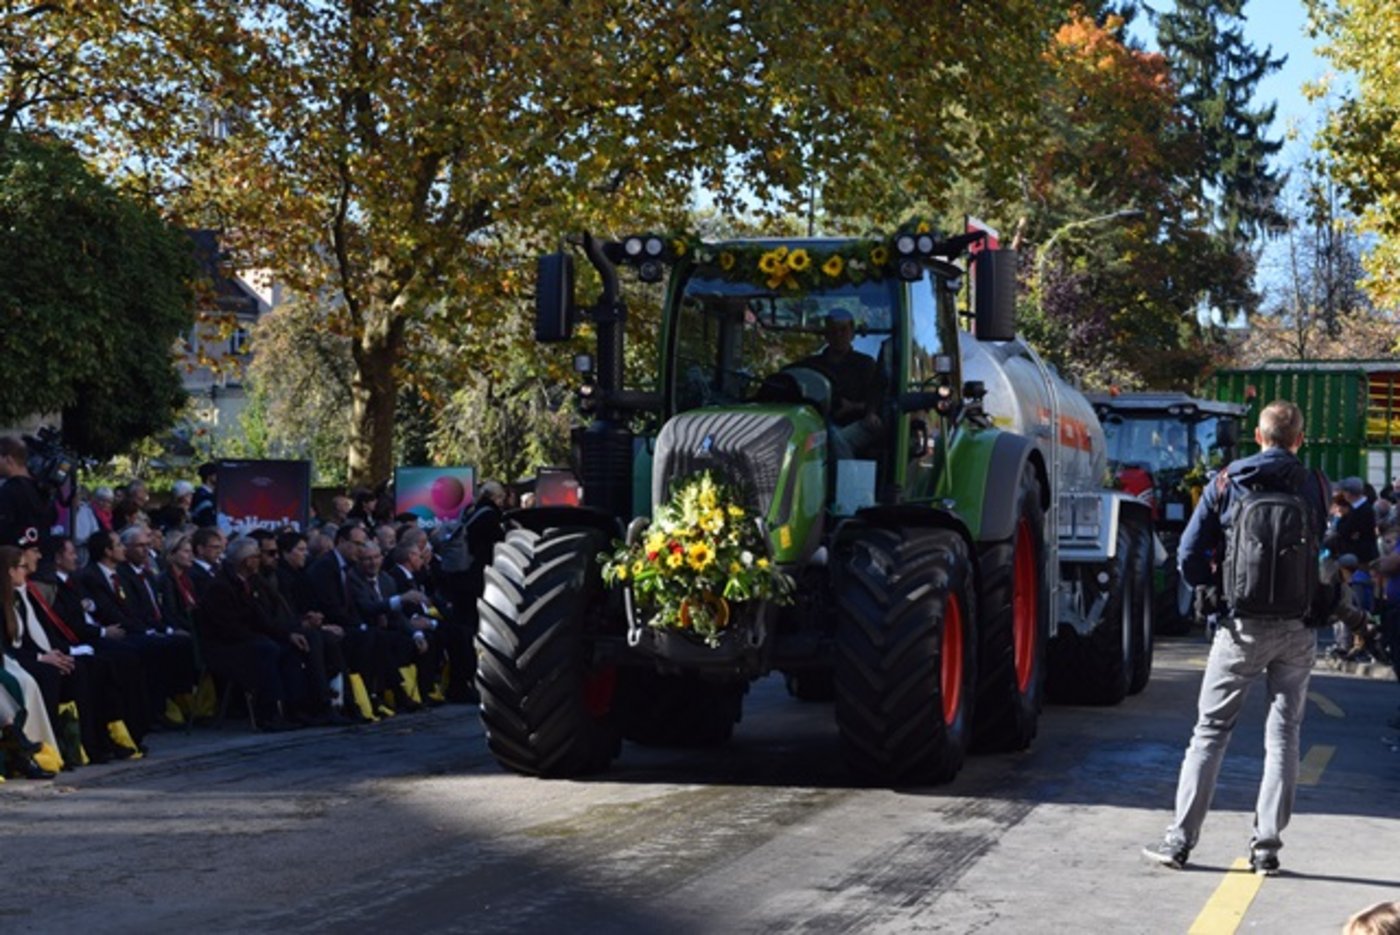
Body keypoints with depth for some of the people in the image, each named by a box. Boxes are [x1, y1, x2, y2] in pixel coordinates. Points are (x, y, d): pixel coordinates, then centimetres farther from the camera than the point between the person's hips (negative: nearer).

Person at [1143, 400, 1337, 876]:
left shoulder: (1226, 483, -1)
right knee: (1284, 735, 9)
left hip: (1243, 626, -1)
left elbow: (1189, 553, -2)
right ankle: (1267, 846, 7)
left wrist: (1213, 592, 12)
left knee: (1211, 729, 5)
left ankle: (1180, 839, 2)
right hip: (1298, 627, 1)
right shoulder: (1313, 487, 1)